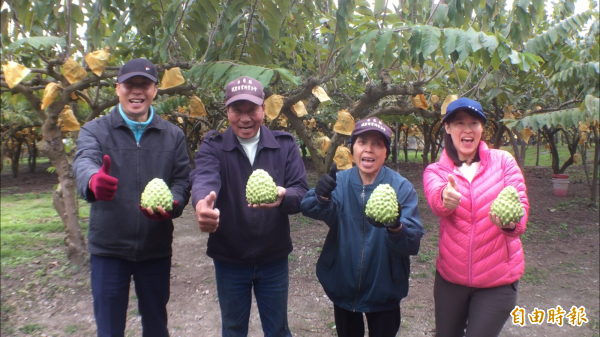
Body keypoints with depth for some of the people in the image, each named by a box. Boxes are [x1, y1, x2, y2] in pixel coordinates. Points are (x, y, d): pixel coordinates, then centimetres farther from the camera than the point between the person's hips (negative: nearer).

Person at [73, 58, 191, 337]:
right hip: (108, 248, -1)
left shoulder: (173, 135, 3)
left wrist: (173, 204, -24)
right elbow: (84, 162, -21)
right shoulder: (95, 130, -2)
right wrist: (93, 180, -45)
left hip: (157, 248, 2)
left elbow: (182, 179, -2)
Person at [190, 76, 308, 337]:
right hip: (229, 259, 0)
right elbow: (204, 178, -27)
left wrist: (283, 197, -37)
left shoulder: (285, 145, -4)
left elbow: (302, 192, -13)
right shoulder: (213, 146, -7)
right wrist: (202, 203, -51)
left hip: (274, 259, 1)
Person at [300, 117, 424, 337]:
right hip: (343, 285, 2)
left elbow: (414, 243, -24)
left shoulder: (401, 187, -15)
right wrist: (322, 197, -48)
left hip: (383, 290, -2)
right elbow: (309, 209, -26)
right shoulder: (340, 181, -9)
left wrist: (396, 228, -45)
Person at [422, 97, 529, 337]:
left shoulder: (502, 160, -3)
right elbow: (435, 200, -25)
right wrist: (446, 198, -49)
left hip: (498, 280, -1)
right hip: (450, 275, 2)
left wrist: (510, 223, -36)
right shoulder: (436, 171, -3)